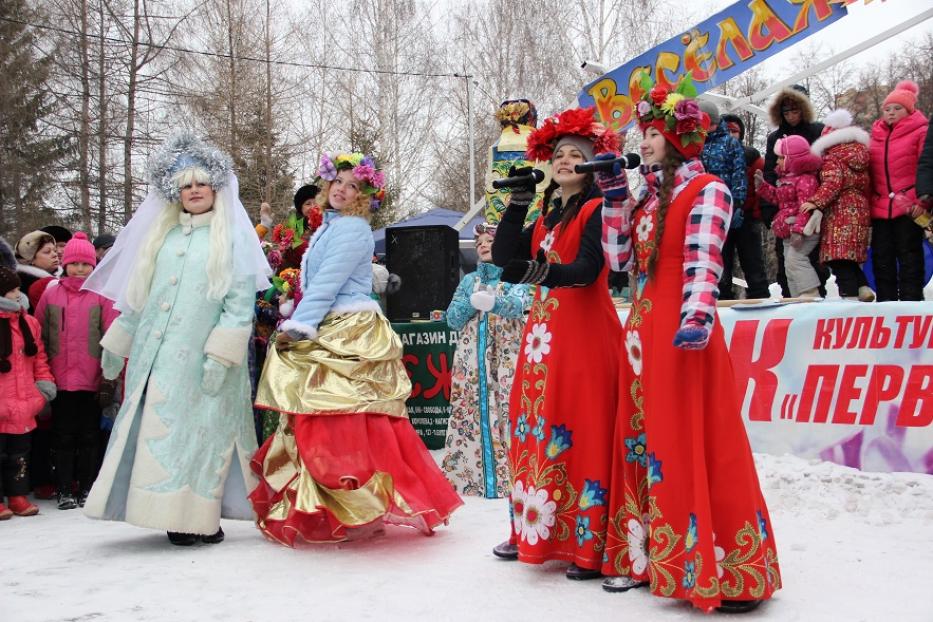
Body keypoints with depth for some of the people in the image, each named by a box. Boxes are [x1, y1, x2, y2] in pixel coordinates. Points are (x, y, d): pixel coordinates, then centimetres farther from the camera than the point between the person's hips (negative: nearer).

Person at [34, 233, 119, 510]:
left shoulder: (101, 295, -1)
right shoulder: (50, 294, 4)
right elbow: (38, 336, 6)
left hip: (92, 381, -1)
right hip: (60, 380, 1)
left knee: (89, 435, 8)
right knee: (63, 436, 7)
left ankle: (87, 488, 19)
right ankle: (64, 491, 15)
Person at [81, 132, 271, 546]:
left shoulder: (233, 237, 0)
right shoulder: (160, 236, 16)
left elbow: (241, 302, -7)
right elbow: (137, 297, 22)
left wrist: (222, 354, -16)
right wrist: (117, 346, 22)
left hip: (202, 360, -5)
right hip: (157, 357, 5)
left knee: (202, 431, -4)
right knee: (158, 432, 4)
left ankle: (197, 519, 2)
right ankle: (175, 515, 11)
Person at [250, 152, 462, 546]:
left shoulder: (352, 229, -10)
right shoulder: (330, 227, 20)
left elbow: (327, 283, -16)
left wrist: (296, 326, -16)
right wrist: (298, 325, 11)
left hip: (350, 335, -10)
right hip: (328, 335, 10)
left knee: (341, 424, -10)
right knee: (318, 423, 10)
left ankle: (350, 512, -4)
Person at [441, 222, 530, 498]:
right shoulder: (469, 280, 18)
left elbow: (518, 306, -13)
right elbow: (452, 318, 9)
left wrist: (492, 301, -32)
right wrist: (473, 302, -9)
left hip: (505, 358, -3)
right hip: (471, 358, 3)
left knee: (506, 411, -10)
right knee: (468, 412, -2)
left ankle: (506, 475, -8)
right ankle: (466, 473, 3)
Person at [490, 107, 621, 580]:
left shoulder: (596, 209, -4)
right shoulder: (547, 216, 18)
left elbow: (588, 269, -19)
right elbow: (504, 255, 6)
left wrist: (541, 272, -36)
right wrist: (518, 201, 0)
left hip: (584, 333, -8)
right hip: (543, 332, 8)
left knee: (579, 433, -8)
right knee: (535, 429, 10)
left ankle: (590, 545, -2)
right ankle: (535, 532, 21)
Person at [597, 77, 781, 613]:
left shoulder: (706, 189, -5)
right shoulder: (649, 196, 18)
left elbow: (703, 261, -19)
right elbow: (620, 258, 13)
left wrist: (698, 317, -32)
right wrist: (616, 198, 9)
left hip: (683, 332, -8)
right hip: (643, 329, 8)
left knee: (692, 446, -8)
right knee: (643, 440, 11)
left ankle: (728, 573, 0)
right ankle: (647, 557, 21)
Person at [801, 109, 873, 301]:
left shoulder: (832, 158, -7)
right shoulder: (860, 154, 14)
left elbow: (832, 184, -21)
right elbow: (865, 185, 17)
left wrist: (816, 202, -26)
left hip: (839, 214, -8)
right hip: (861, 210, 8)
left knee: (839, 258, -8)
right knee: (849, 256, 17)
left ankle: (849, 295, -14)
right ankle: (863, 287, 7)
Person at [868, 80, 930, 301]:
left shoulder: (921, 132, 1)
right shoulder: (876, 136, 15)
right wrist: (869, 203, 12)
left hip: (909, 207, -5)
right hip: (881, 208, 5)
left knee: (909, 257, -1)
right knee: (881, 258, 7)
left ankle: (911, 301, 3)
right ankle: (885, 303, 14)